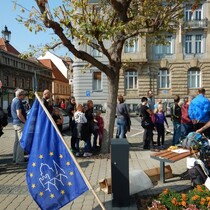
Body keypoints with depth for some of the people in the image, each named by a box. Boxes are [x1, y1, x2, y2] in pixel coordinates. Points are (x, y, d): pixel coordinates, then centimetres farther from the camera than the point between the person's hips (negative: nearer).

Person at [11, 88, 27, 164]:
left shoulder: (14, 100, 16)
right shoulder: (18, 101, -16)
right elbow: (19, 114, -22)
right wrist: (25, 122, -15)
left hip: (15, 123, 10)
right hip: (20, 123, -10)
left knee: (17, 141, 15)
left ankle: (15, 158, 22)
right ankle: (19, 159, -5)